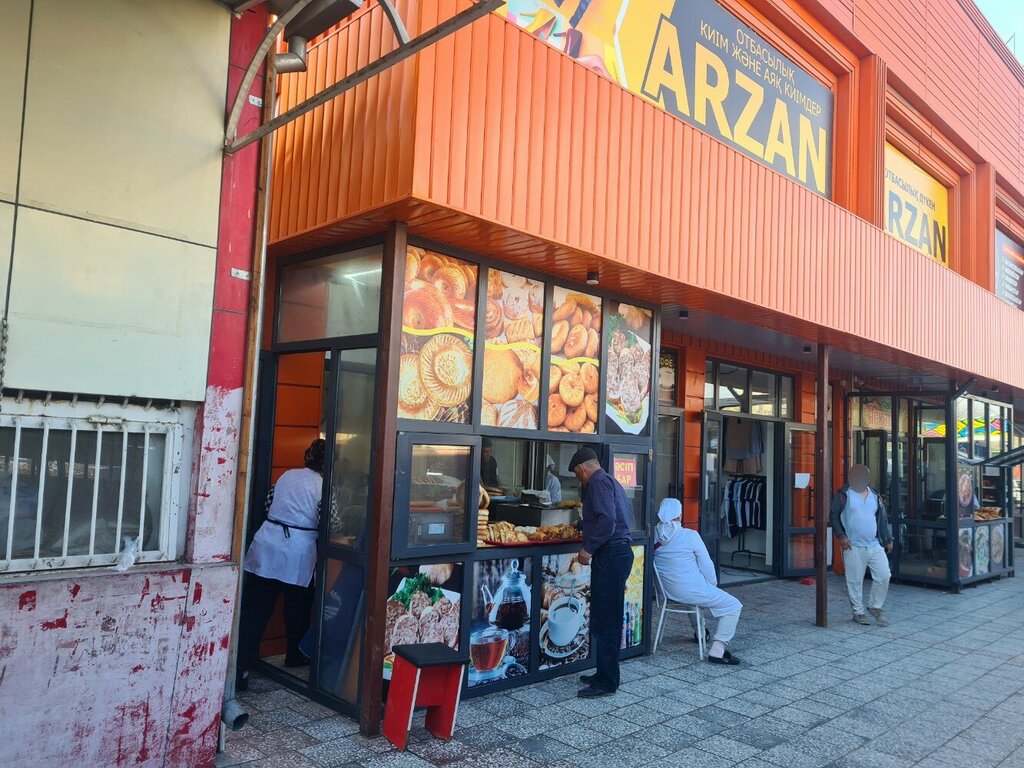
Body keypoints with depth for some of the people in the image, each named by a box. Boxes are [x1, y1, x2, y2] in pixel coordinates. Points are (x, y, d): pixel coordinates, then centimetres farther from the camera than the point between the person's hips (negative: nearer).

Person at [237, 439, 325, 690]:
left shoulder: (287, 476, 10)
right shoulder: (322, 486, -7)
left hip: (266, 549, 4)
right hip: (297, 557, -4)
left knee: (254, 612, 2)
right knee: (297, 611, 19)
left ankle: (241, 669, -3)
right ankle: (296, 657, 38)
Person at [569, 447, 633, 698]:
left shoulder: (598, 482, -10)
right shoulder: (609, 480, 20)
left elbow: (606, 520, -22)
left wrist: (588, 549, -16)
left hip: (610, 555, -10)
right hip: (619, 552, 10)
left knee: (604, 621, -5)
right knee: (608, 619, 15)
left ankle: (606, 682, 0)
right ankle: (605, 674, 23)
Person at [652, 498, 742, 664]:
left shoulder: (655, 536, -3)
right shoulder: (690, 536, -16)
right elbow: (707, 566, -9)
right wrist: (713, 584, 12)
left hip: (667, 591, 7)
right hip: (691, 591, -7)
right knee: (734, 606, 6)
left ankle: (698, 631, 50)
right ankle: (717, 650, -2)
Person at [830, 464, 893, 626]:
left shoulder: (874, 495, 11)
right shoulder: (844, 494, -4)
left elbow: (882, 518, 18)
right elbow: (833, 515, -4)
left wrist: (888, 539, 15)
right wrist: (841, 535, -11)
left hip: (875, 545, 4)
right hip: (853, 547, -4)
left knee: (884, 576, 0)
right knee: (855, 581, 2)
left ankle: (875, 607, 20)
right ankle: (858, 612, 17)